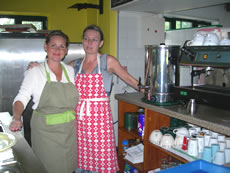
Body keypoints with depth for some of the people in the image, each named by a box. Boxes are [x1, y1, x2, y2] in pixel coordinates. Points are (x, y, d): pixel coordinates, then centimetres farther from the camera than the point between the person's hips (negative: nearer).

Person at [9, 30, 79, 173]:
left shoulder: (70, 70, 6)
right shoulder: (35, 72, -6)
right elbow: (22, 98, -9)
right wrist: (16, 118, -25)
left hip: (69, 131, 4)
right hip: (45, 131, -3)